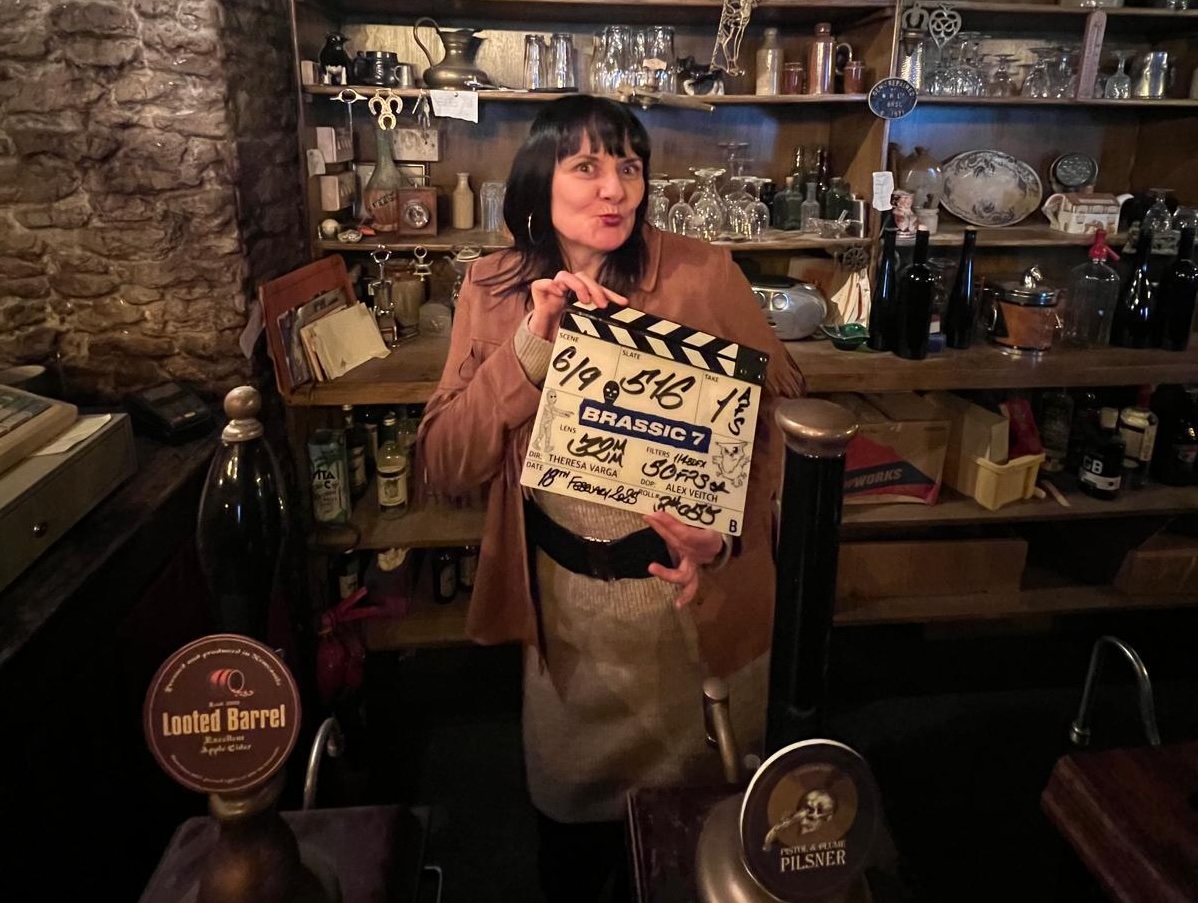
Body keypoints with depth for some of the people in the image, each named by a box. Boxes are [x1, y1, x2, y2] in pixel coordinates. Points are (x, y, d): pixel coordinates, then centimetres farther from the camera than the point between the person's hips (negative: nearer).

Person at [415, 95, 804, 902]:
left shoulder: (706, 275, -12)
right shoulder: (493, 291, -5)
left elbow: (779, 413, -9)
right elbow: (444, 464, -12)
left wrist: (727, 531, -25)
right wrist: (531, 345, -24)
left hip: (696, 590, -1)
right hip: (566, 599, 2)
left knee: (701, 796, 22)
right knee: (571, 801, 23)